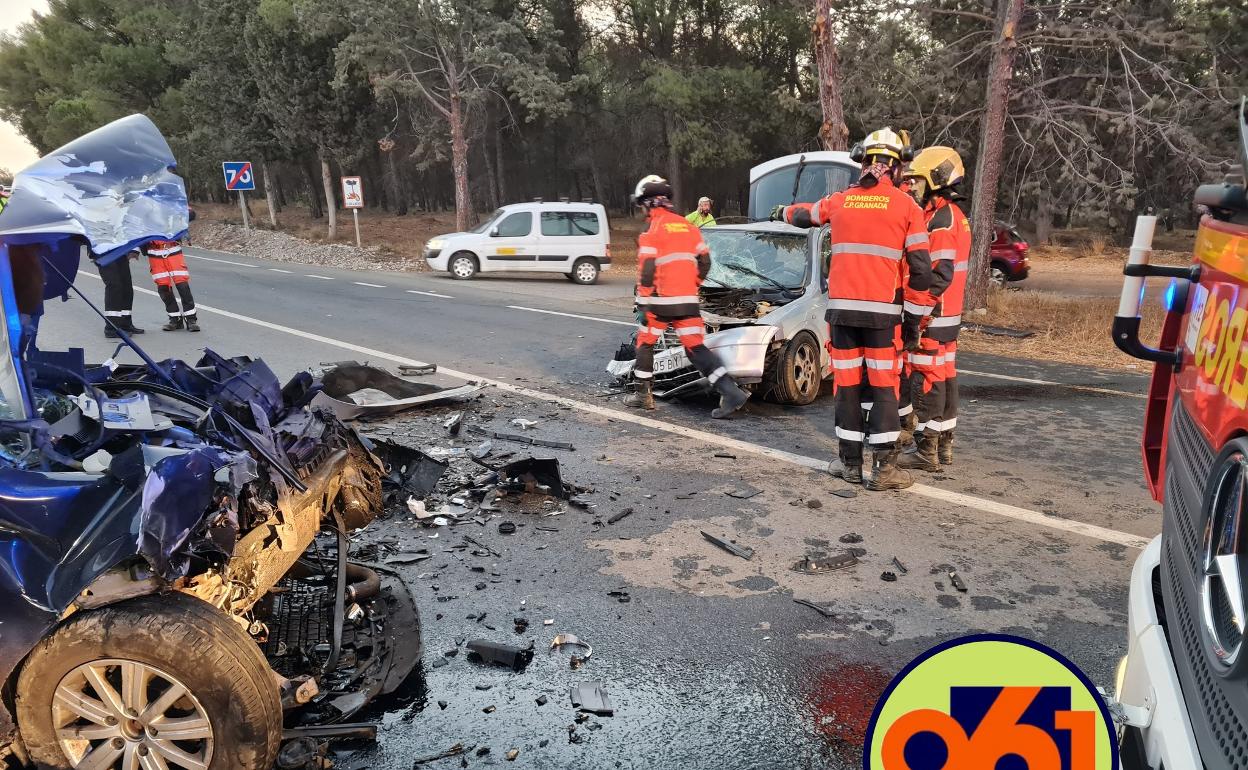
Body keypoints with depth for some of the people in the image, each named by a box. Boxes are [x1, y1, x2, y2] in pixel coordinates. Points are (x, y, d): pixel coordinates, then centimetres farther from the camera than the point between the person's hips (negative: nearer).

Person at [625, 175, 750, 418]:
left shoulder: (652, 231, -7)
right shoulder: (688, 227, 11)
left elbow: (647, 271, -12)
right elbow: (705, 262, 14)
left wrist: (643, 301, -5)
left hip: (661, 301, -5)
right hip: (688, 301, 5)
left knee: (645, 343, 15)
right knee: (696, 348, 4)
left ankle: (643, 394, 20)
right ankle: (732, 392, -8)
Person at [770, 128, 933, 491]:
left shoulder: (840, 201, 8)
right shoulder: (906, 206, -1)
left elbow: (805, 214, 30)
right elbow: (921, 269, -4)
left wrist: (782, 212, 53)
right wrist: (914, 319, 3)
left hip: (841, 309, 3)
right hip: (883, 311, -2)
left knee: (847, 385, 10)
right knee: (883, 388, 3)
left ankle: (849, 462, 16)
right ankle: (884, 468, 3)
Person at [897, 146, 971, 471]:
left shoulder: (939, 220, -15)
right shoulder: (955, 216, 16)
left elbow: (941, 274, -22)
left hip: (932, 315, -10)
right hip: (949, 314, 10)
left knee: (927, 380, -5)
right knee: (945, 377, 13)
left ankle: (927, 452, 0)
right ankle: (944, 447, 22)